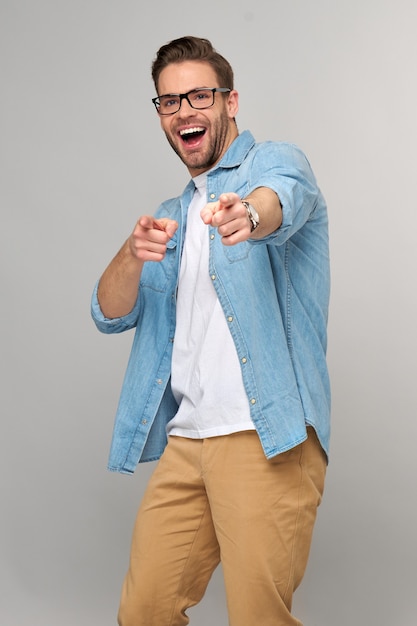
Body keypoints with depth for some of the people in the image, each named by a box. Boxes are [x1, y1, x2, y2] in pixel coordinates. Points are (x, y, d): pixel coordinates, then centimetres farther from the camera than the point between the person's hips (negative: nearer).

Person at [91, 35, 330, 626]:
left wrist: (250, 215, -47)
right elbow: (112, 314, 11)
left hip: (265, 437, -5)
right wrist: (134, 255, -11)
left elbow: (283, 198, -22)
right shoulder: (174, 215, 22)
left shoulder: (275, 162, 4)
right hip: (184, 439, 6)